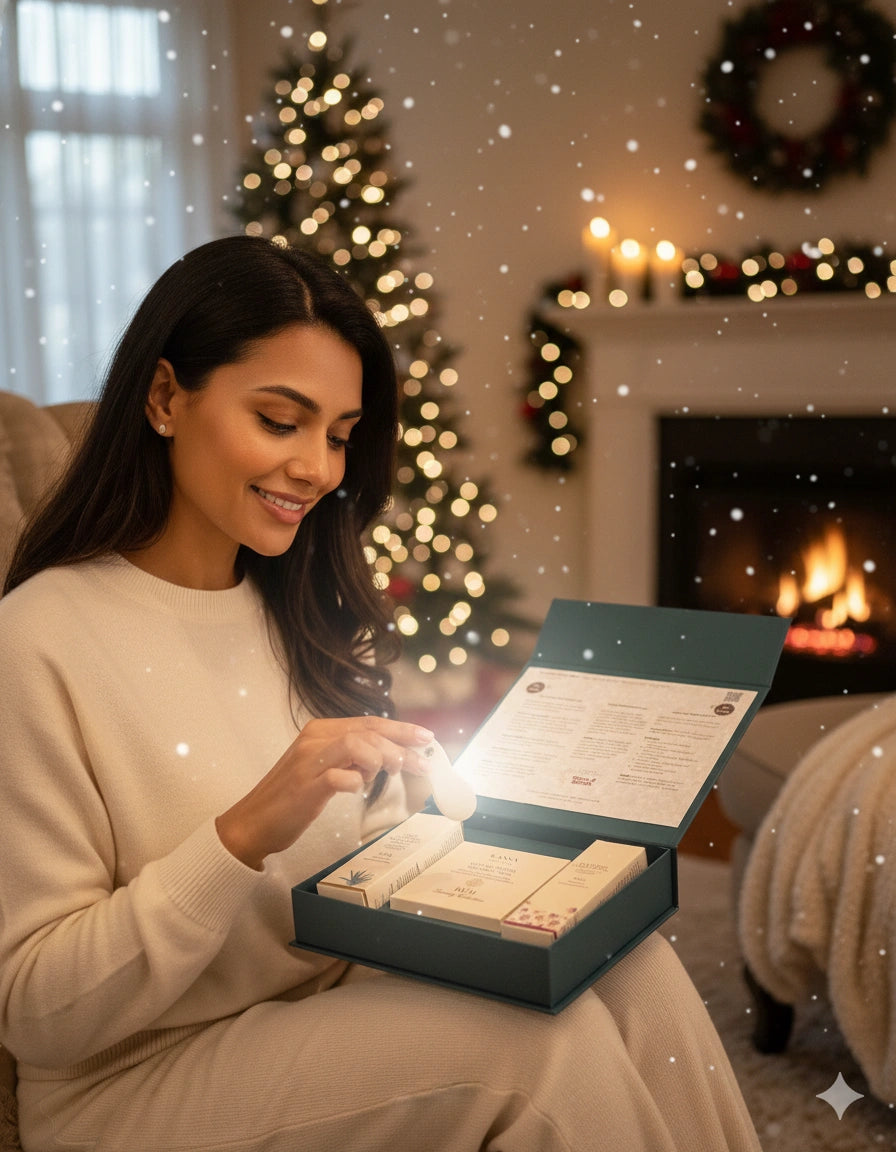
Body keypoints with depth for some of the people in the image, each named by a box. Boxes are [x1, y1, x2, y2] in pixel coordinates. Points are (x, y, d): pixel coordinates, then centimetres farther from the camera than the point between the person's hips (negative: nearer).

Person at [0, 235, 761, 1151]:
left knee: (627, 959, -19)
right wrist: (246, 832, -27)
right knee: (547, 1041, -25)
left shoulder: (308, 610, 8)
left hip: (345, 994, 6)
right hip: (139, 1077, -6)